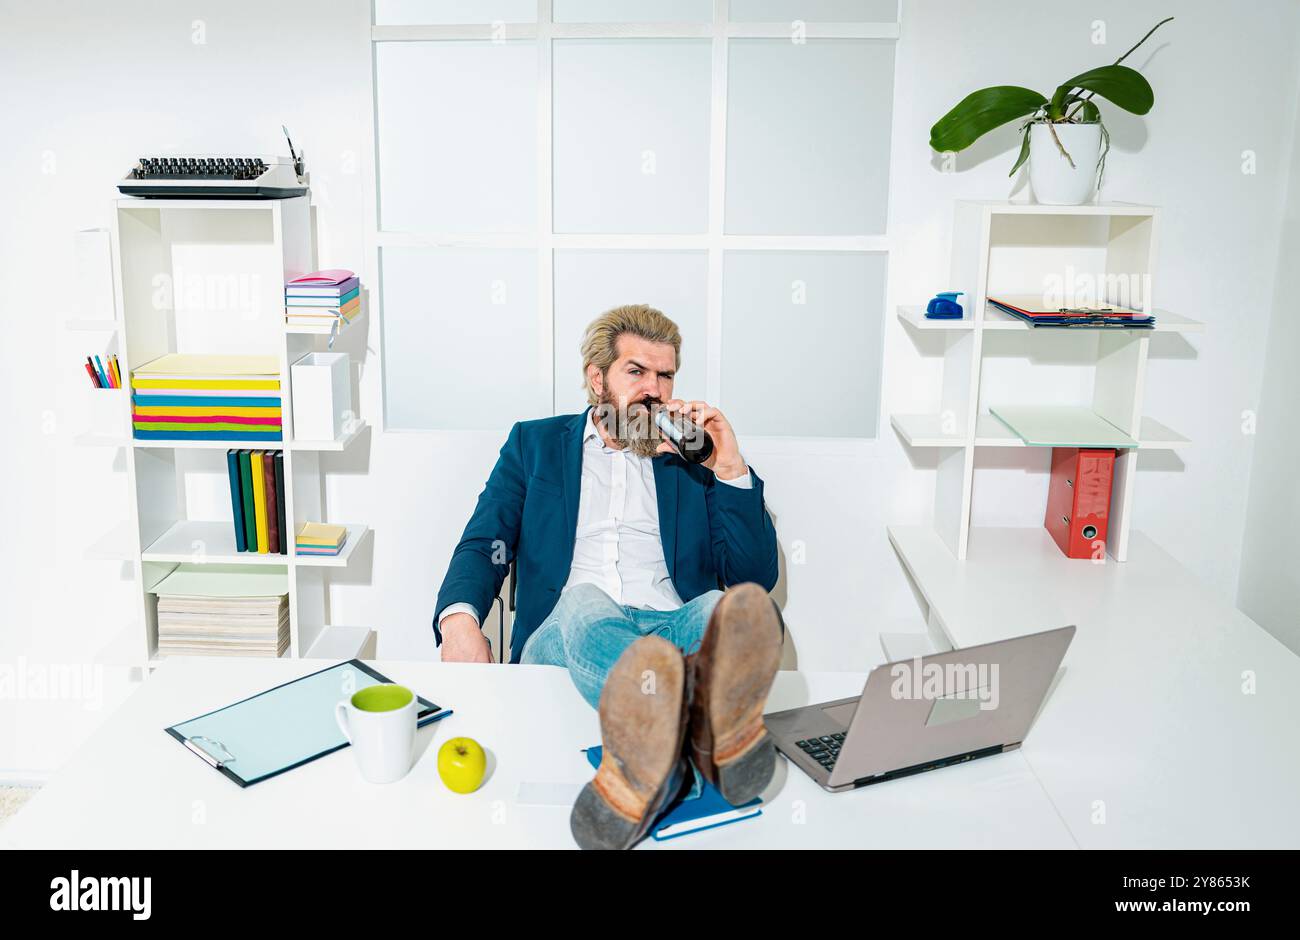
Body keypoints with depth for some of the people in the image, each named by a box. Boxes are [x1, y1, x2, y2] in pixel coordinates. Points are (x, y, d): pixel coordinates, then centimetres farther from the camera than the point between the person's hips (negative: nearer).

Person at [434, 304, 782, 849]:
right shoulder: (534, 443, 22)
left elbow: (757, 577, 14)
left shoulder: (694, 455, 21)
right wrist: (459, 620, -14)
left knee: (736, 609, -33)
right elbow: (483, 544, 9)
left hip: (676, 632, 1)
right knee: (584, 600, -36)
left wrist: (730, 470, 2)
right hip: (563, 635, -1)